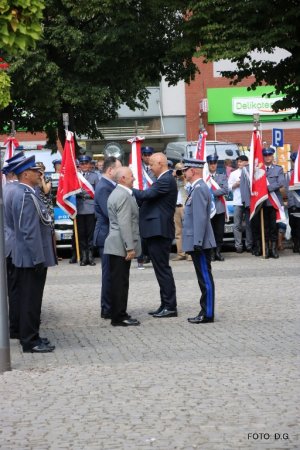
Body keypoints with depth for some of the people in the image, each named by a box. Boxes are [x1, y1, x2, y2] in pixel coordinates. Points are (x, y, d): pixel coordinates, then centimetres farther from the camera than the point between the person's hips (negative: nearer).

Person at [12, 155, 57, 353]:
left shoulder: (27, 194, 13)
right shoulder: (27, 197, -19)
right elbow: (30, 231, -23)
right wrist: (39, 258, -23)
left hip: (32, 257, 10)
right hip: (33, 257, -10)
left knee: (31, 299, 16)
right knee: (31, 299, -4)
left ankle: (31, 336, 25)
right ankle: (30, 342, 1)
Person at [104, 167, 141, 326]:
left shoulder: (116, 194, 17)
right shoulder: (123, 196, -16)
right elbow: (124, 224, -21)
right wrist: (130, 247, -21)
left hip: (116, 246, 10)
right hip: (121, 246, -10)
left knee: (118, 281, 13)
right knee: (120, 282, -7)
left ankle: (118, 315, 17)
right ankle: (119, 317, -4)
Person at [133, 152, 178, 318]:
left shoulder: (166, 180, -15)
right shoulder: (164, 180, 17)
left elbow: (146, 195, -23)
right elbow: (148, 198, 16)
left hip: (159, 230, -10)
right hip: (156, 231, 10)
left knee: (163, 269, -6)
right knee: (161, 269, 13)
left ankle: (170, 307, -3)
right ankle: (165, 305, 18)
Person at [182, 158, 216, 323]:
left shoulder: (199, 189, -16)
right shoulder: (197, 188, 16)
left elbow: (200, 218, -22)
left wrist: (197, 242, -23)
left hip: (200, 243, -10)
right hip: (197, 242, 10)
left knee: (205, 278, -5)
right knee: (204, 278, 12)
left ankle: (208, 314, -1)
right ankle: (205, 311, 17)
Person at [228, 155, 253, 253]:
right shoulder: (234, 174, 16)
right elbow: (229, 187, 12)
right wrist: (236, 184, -6)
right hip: (237, 202, 1)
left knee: (249, 225, 0)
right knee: (237, 225, -3)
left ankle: (249, 245, 4)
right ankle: (238, 246, -2)